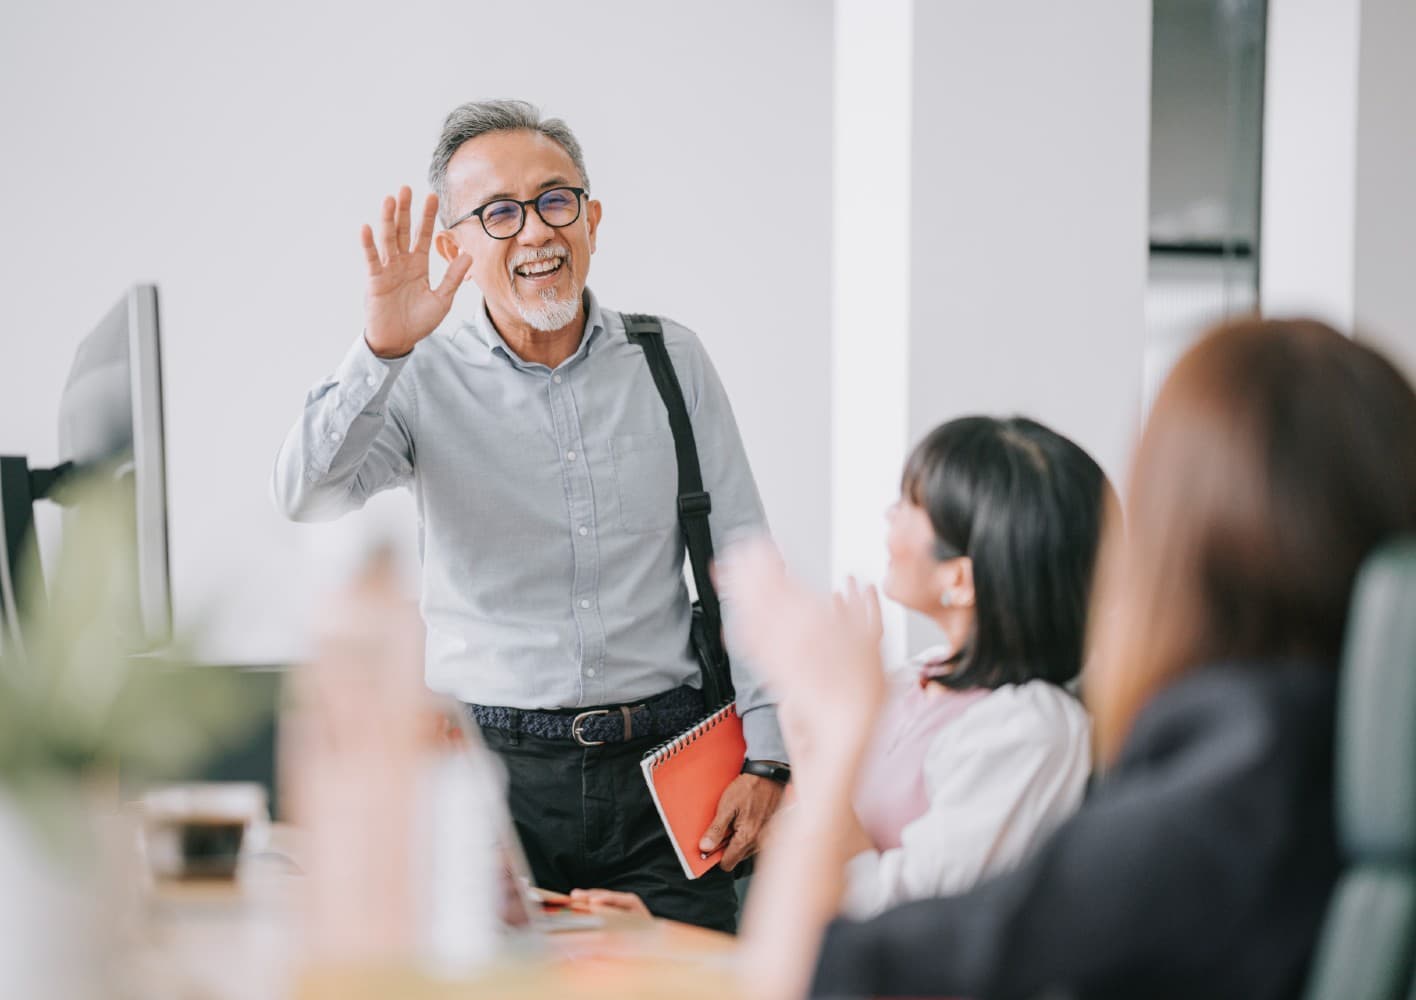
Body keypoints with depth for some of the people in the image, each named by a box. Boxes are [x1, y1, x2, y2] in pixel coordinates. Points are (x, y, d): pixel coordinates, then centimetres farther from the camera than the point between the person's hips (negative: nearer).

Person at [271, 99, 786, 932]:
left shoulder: (670, 362, 7)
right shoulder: (425, 380, 1)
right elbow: (306, 496, -15)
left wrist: (767, 757, -1)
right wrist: (382, 352, -28)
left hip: (660, 768, 1)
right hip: (494, 769, -1)